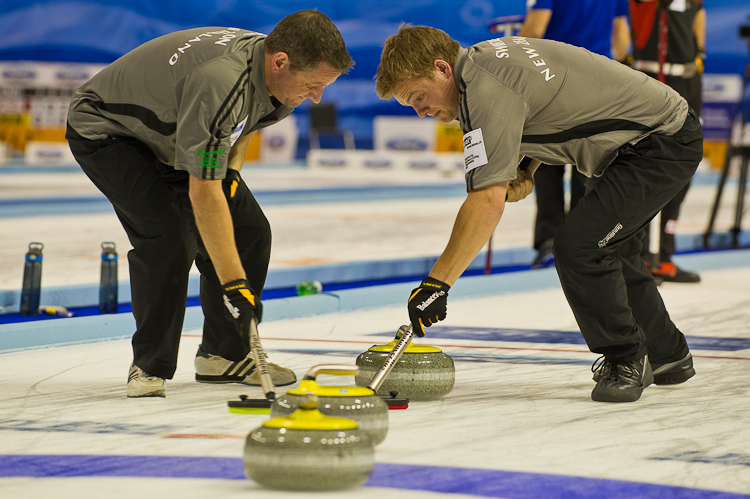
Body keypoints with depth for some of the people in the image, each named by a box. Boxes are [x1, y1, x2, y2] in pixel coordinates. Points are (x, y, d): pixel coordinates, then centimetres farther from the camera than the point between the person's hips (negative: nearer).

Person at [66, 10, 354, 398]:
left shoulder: (282, 76, -13)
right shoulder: (219, 81, -41)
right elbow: (202, 194, -40)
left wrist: (231, 170, -4)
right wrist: (233, 283, -39)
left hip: (173, 134, 9)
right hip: (106, 130, -8)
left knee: (249, 230, -2)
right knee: (171, 233, -26)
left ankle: (223, 354, 11)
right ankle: (150, 366, -11)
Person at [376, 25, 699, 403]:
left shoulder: (487, 89, -24)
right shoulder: (483, 58, 7)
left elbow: (488, 201, -31)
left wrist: (436, 282, -30)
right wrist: (522, 171, 8)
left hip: (665, 143, -11)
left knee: (578, 246, -19)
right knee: (607, 245, 24)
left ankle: (627, 362, 0)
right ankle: (667, 356, 39)